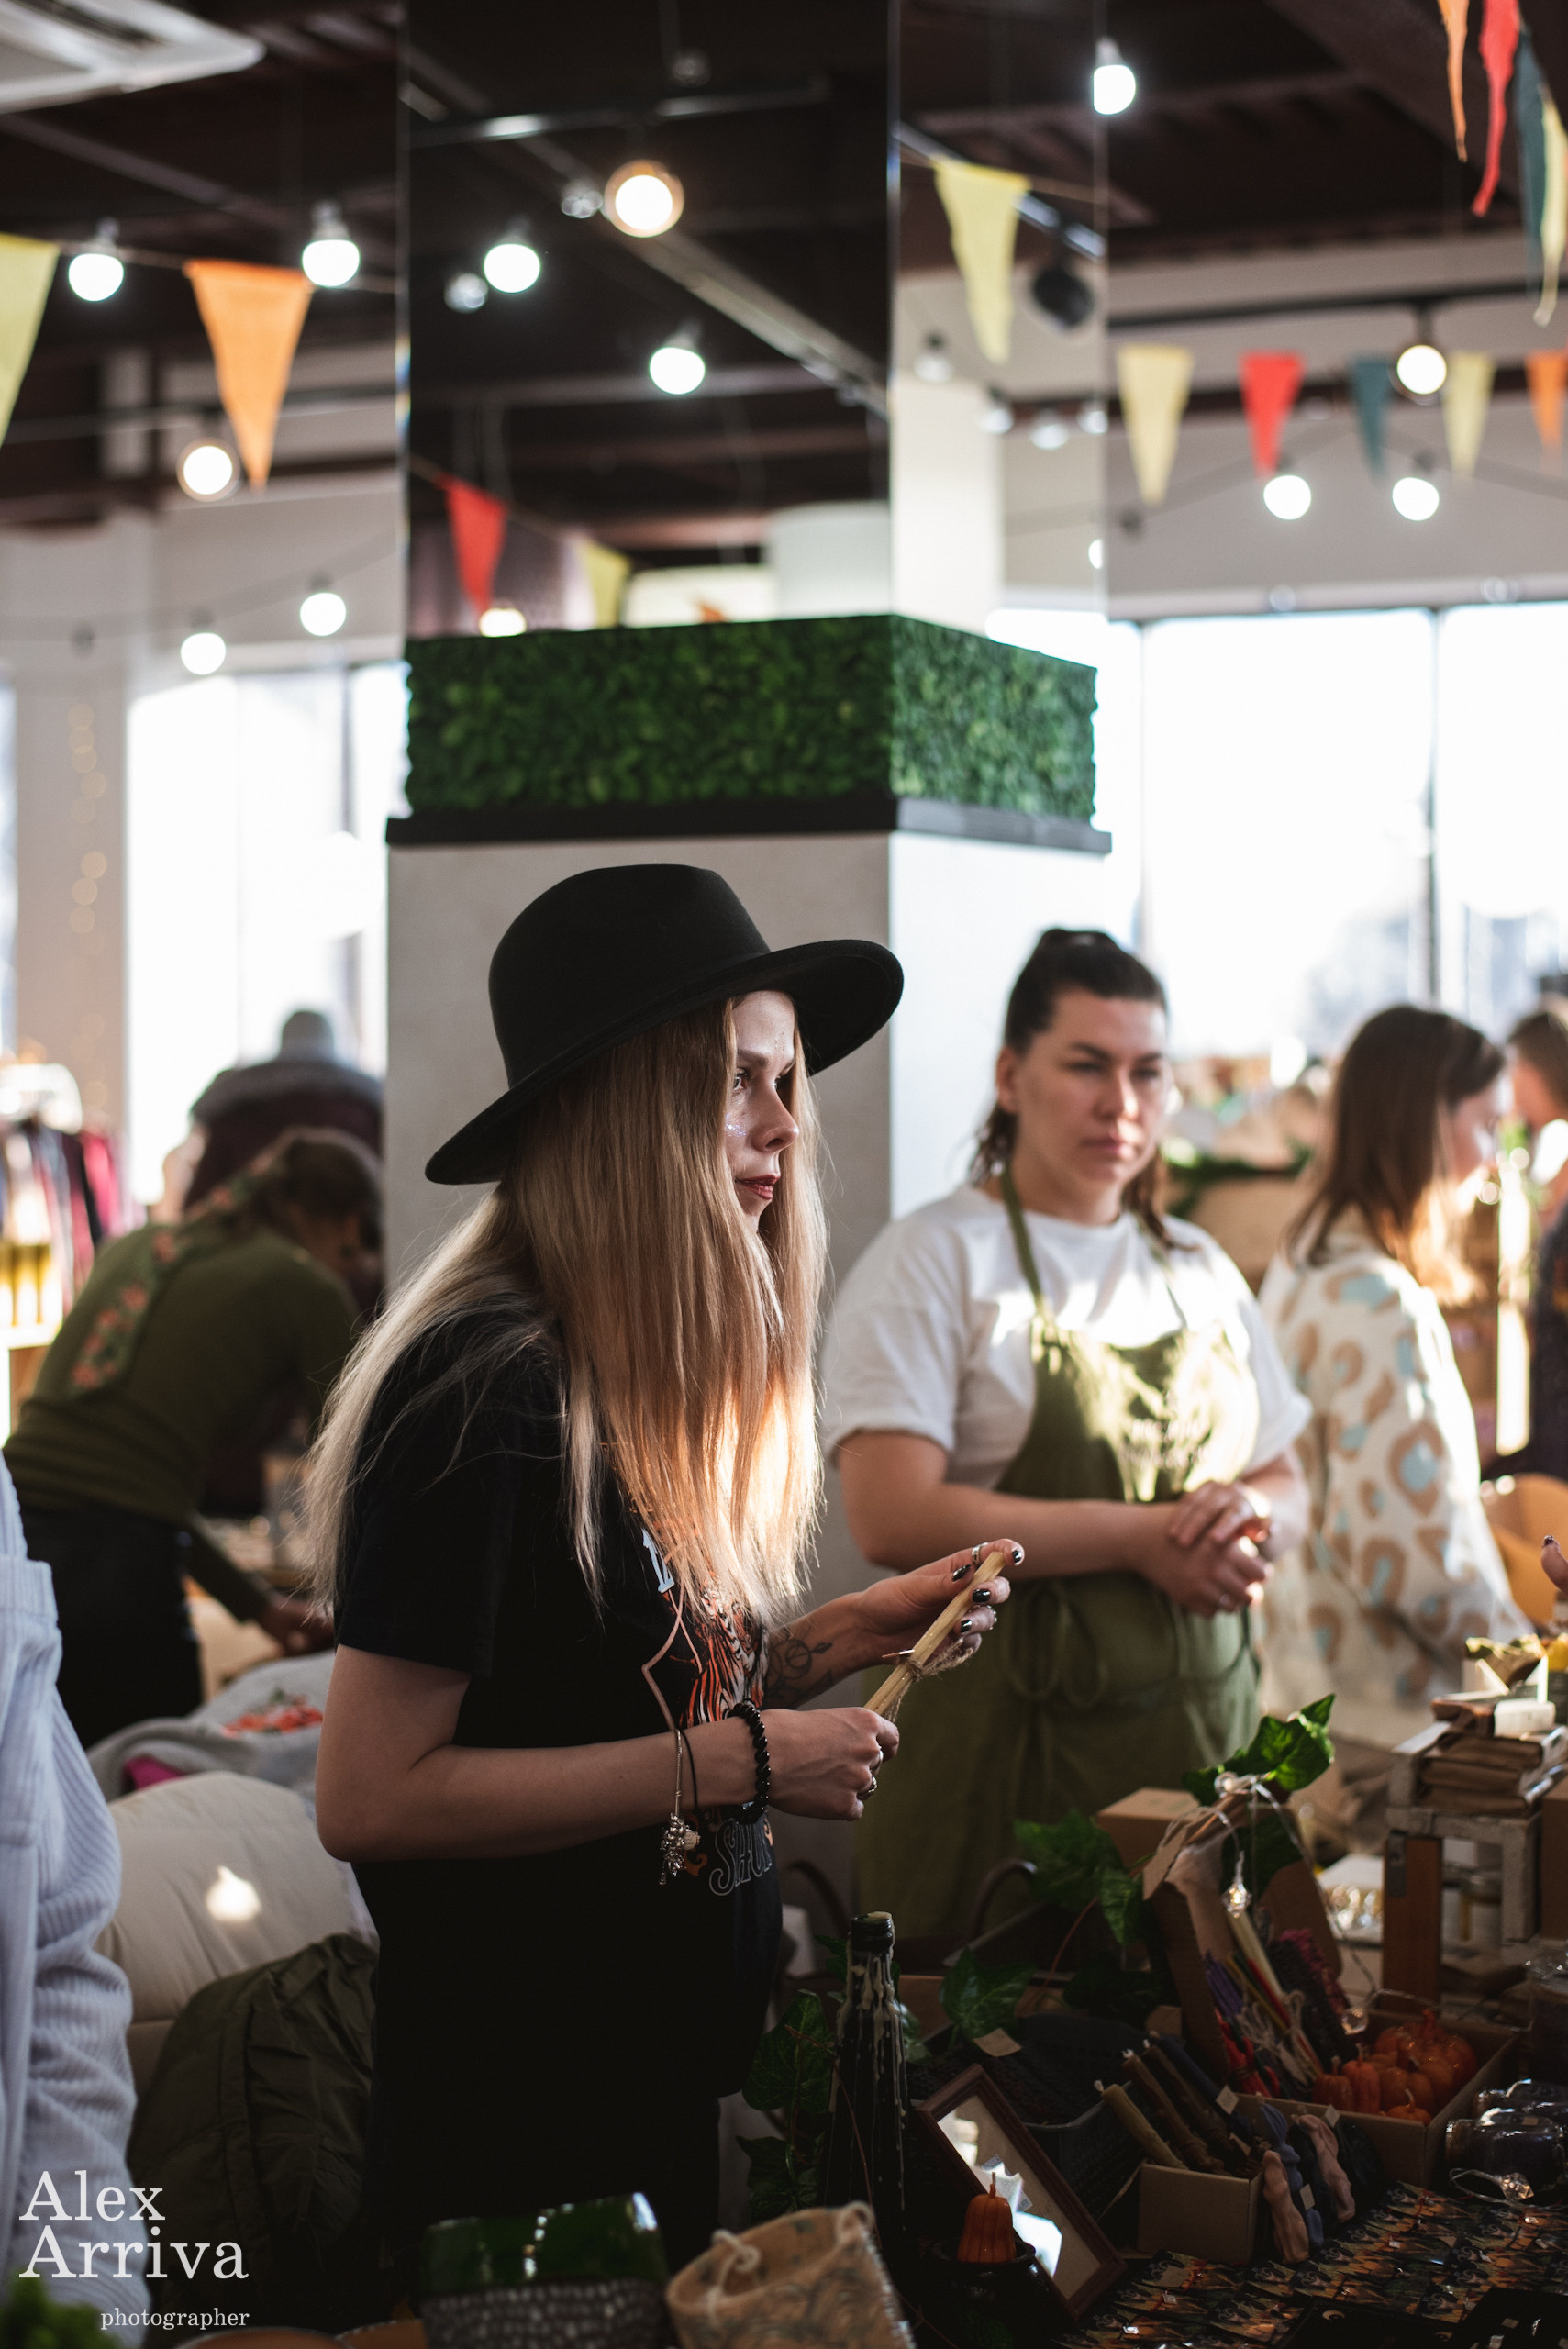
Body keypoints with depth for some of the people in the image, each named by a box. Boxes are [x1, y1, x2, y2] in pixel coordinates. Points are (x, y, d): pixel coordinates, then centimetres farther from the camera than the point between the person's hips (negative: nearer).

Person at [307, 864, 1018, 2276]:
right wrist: (739, 1758, -22)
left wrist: (849, 1635, -2)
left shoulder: (660, 1375, 6)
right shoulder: (487, 1390, -22)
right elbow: (371, 1798, -24)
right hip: (530, 2099, -8)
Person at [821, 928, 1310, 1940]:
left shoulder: (1201, 1271, 15)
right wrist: (1137, 1538, -16)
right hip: (1005, 1734, -5)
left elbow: (1286, 1481, 20)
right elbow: (894, 1520, -17)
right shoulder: (931, 1261, -5)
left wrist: (1249, 1517, -5)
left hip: (1203, 1719, 5)